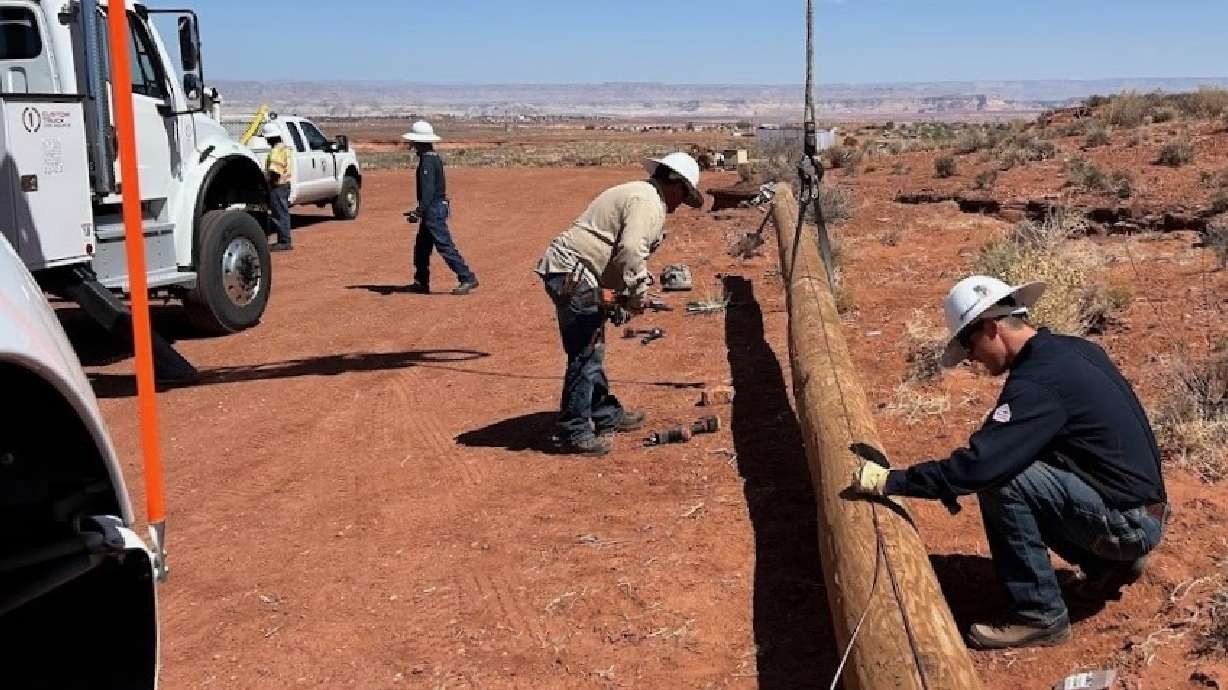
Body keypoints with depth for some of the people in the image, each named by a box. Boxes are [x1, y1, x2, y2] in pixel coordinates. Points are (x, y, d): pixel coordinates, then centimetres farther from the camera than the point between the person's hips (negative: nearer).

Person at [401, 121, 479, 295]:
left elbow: (428, 190, -25)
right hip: (438, 207, 10)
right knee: (421, 246, 16)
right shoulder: (435, 158, 13)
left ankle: (468, 279, -9)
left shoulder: (427, 161, -17)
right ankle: (421, 283, 22)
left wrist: (419, 211, -28)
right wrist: (420, 210, 28)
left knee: (445, 246, -10)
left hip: (433, 209, -10)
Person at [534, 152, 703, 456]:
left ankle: (605, 414, 32)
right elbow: (631, 251, -25)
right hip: (572, 275, -11)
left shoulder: (638, 193, 21)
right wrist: (637, 293, -13)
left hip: (575, 275, 11)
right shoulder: (648, 203, -12)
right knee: (584, 355, -7)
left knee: (594, 350, 20)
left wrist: (628, 293, 16)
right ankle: (574, 431, -1)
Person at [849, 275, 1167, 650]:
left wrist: (890, 481, -22)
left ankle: (1040, 615, -9)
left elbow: (978, 465, -29)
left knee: (1000, 481, -21)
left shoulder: (1039, 380, -23)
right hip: (1138, 511, 10)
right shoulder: (1074, 349, 6)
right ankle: (1112, 564, 20)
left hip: (1128, 522, -10)